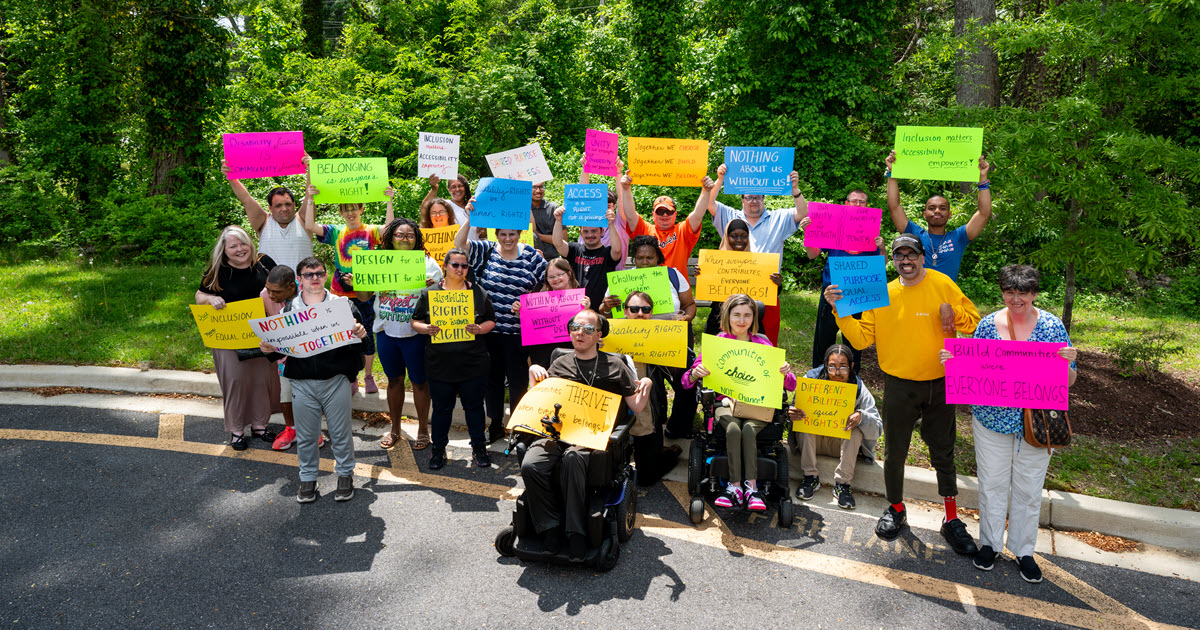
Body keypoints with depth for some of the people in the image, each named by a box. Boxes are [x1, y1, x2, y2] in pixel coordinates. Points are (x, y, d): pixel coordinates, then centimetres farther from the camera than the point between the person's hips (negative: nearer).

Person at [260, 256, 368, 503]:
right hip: (302, 383, 1)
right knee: (305, 435, 10)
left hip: (336, 381, -1)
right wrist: (269, 349, -11)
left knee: (340, 432, 8)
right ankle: (308, 478, 27)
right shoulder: (289, 310, 7)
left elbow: (357, 335, 1)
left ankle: (345, 474, 26)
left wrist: (359, 334, -22)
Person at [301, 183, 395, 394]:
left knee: (367, 334, 7)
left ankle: (368, 376, 22)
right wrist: (310, 200, -10)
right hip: (342, 293, 2)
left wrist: (389, 202, -24)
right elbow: (310, 226, -4)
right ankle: (351, 378, 21)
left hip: (366, 292, -2)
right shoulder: (336, 233, 7)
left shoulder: (371, 232, 1)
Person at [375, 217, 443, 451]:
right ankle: (395, 429, 30)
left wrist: (433, 287, -22)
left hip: (415, 333, -3)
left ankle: (423, 429, 22)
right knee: (394, 379, 15)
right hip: (386, 332, 3)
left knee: (419, 381, 6)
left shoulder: (428, 263, -2)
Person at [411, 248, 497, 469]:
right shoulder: (429, 293, 5)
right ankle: (438, 449, 26)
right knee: (441, 408, 10)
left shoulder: (478, 292, 5)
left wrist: (479, 329, -14)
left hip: (473, 364, 0)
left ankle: (479, 447, 25)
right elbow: (415, 322, 7)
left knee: (474, 406, 10)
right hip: (440, 365, 0)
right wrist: (427, 329, -15)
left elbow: (491, 321, 7)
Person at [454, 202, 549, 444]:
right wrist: (469, 218, -20)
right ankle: (495, 425, 28)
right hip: (489, 329, 2)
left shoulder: (532, 256, 0)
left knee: (518, 380, 6)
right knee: (493, 378, 13)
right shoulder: (486, 251, 1)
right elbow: (459, 245, -10)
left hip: (518, 331, -1)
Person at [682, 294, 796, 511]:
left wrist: (785, 373, -16)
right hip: (726, 402, 0)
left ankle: (743, 487, -26)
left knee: (749, 430, -31)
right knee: (733, 428, -32)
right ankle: (743, 487, -26)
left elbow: (791, 386, 7)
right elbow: (687, 382, 2)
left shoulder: (763, 344, 9)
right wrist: (696, 373, -21)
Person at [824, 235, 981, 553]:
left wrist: (952, 312, -18)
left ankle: (951, 519, 23)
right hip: (899, 386, 0)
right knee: (895, 453, 10)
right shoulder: (883, 296, 0)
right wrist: (841, 311, -17)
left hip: (940, 384, 0)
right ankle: (896, 509, 31)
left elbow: (975, 324, 1)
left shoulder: (943, 285, -1)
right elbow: (861, 338, -5)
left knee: (943, 452, 10)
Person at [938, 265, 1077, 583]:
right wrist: (951, 361, -17)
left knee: (1028, 488, 11)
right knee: (992, 483, 11)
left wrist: (1068, 364, -24)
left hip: (1037, 423, 0)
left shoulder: (1052, 326, -5)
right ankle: (989, 543, 30)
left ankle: (1024, 550, 29)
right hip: (992, 419, 1)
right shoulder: (987, 325, -3)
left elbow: (1068, 381, -2)